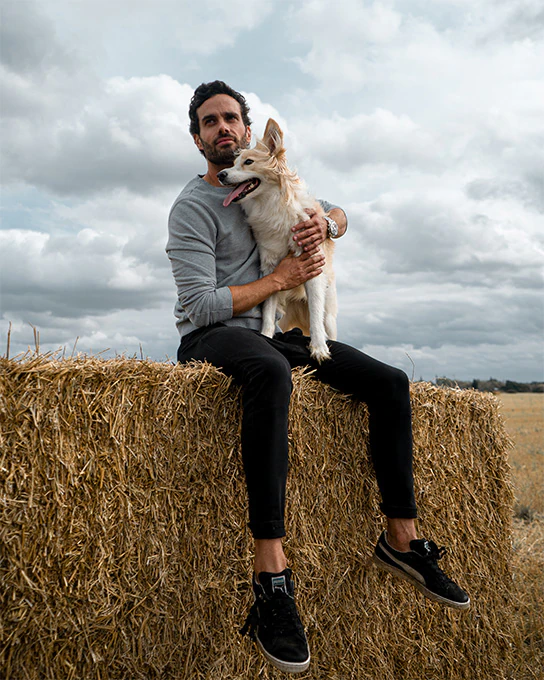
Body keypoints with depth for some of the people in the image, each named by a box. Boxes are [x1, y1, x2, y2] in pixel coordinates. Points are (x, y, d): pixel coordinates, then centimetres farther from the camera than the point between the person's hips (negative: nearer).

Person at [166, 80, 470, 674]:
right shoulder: (193, 206, -7)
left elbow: (340, 215, 23)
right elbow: (201, 304, -18)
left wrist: (324, 223, -2)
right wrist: (283, 278, -13)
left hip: (275, 330, 7)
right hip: (212, 337, -7)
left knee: (389, 382, -6)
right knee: (271, 369, -43)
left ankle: (402, 537, 1)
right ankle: (271, 574, -44)